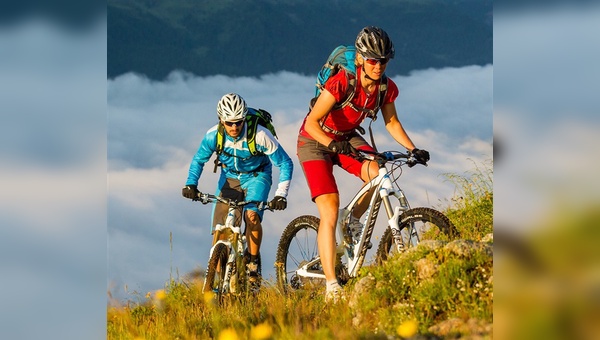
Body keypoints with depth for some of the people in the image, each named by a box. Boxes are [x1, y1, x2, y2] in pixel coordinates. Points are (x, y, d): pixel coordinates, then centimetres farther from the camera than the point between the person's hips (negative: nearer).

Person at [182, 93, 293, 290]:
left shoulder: (259, 135, -31)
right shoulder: (213, 136, -22)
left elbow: (285, 163, -21)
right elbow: (199, 160, -3)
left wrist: (281, 195, -30)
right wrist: (191, 184, -19)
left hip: (256, 176, -3)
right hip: (230, 176, 3)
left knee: (252, 216, -29)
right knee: (220, 228, -9)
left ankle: (253, 263, -9)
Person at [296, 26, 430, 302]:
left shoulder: (386, 88, -13)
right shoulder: (341, 82, -30)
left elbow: (391, 122, 3)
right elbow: (312, 123, -30)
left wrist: (413, 149, -10)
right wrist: (332, 145, -46)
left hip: (347, 137, 5)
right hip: (315, 140, -5)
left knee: (378, 175, -26)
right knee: (330, 211, -18)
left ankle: (354, 221, 4)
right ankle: (331, 285, -17)